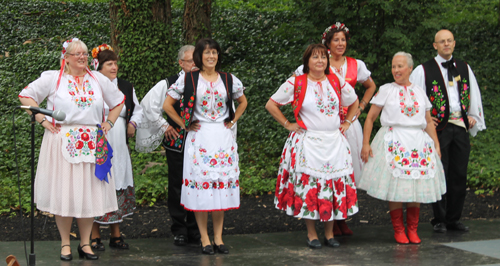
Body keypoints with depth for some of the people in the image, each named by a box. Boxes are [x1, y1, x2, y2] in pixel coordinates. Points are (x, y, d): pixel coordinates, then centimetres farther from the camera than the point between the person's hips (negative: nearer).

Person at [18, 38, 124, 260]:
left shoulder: (98, 79, 10)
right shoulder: (53, 78, 0)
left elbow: (118, 101, 22)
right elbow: (26, 96, 3)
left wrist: (109, 123, 10)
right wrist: (42, 119, -4)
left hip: (92, 146, 3)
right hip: (62, 144, -3)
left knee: (89, 193, 4)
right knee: (63, 192, -1)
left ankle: (85, 243, 14)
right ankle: (65, 244, 10)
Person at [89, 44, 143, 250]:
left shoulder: (126, 87, 11)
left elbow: (137, 109, 23)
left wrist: (132, 124, 7)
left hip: (119, 146, 5)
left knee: (119, 186, 8)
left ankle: (116, 235, 18)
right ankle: (94, 236, 6)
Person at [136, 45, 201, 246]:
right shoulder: (168, 84, -1)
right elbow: (148, 105, 4)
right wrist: (163, 125, 1)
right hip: (176, 142, -1)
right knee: (177, 186, 4)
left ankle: (194, 229, 16)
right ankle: (179, 231, 13)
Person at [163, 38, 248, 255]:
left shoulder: (229, 80, 7)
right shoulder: (188, 79, -1)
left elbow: (242, 102, 23)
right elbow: (167, 105, 2)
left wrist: (233, 121, 10)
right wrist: (184, 125, -1)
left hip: (223, 138, 3)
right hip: (198, 138, -2)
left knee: (222, 184, 2)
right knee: (200, 184, -4)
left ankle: (218, 237, 10)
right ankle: (204, 239, 3)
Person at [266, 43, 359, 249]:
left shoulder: (337, 82, 8)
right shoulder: (296, 83, -2)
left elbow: (354, 102, 25)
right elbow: (271, 104, 3)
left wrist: (347, 123, 14)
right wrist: (287, 124, 0)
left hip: (334, 143, 3)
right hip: (307, 143, -3)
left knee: (335, 184, 2)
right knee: (308, 185, -4)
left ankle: (329, 233, 13)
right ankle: (311, 234, 7)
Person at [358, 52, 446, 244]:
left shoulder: (419, 92, 14)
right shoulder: (386, 90, 5)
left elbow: (428, 122, 18)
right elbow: (370, 118, 3)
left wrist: (436, 144, 10)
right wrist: (366, 144, -5)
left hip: (419, 143, 3)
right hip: (394, 141, -3)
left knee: (417, 187, 1)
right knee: (395, 187, -5)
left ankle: (412, 230, 13)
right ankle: (398, 230, 8)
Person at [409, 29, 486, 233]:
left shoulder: (464, 68, 14)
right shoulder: (424, 70, 0)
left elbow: (474, 94, 21)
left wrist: (474, 116, 12)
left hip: (461, 126, 4)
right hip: (438, 127, -4)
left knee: (459, 175, 6)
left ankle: (454, 219, 17)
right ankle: (439, 220, 7)